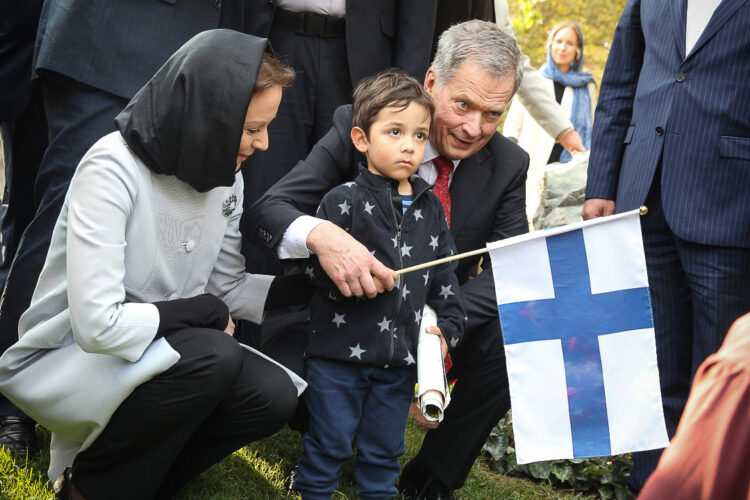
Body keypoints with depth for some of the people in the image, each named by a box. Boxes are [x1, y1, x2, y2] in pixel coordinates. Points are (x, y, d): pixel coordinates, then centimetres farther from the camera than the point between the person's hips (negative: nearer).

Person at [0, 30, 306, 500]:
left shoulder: (225, 175, -1)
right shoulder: (114, 167, -25)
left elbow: (225, 288, 7)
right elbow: (97, 325, -31)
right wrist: (201, 311, -19)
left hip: (164, 351, 7)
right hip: (64, 365, -7)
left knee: (274, 396, -17)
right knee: (214, 358, -31)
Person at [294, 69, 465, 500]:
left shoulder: (431, 209, 6)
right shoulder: (343, 201, -9)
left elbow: (445, 277, 11)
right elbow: (315, 267, -10)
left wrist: (448, 328, 3)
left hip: (401, 357, 4)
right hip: (339, 351, -4)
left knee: (385, 449, 16)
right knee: (329, 442, 8)